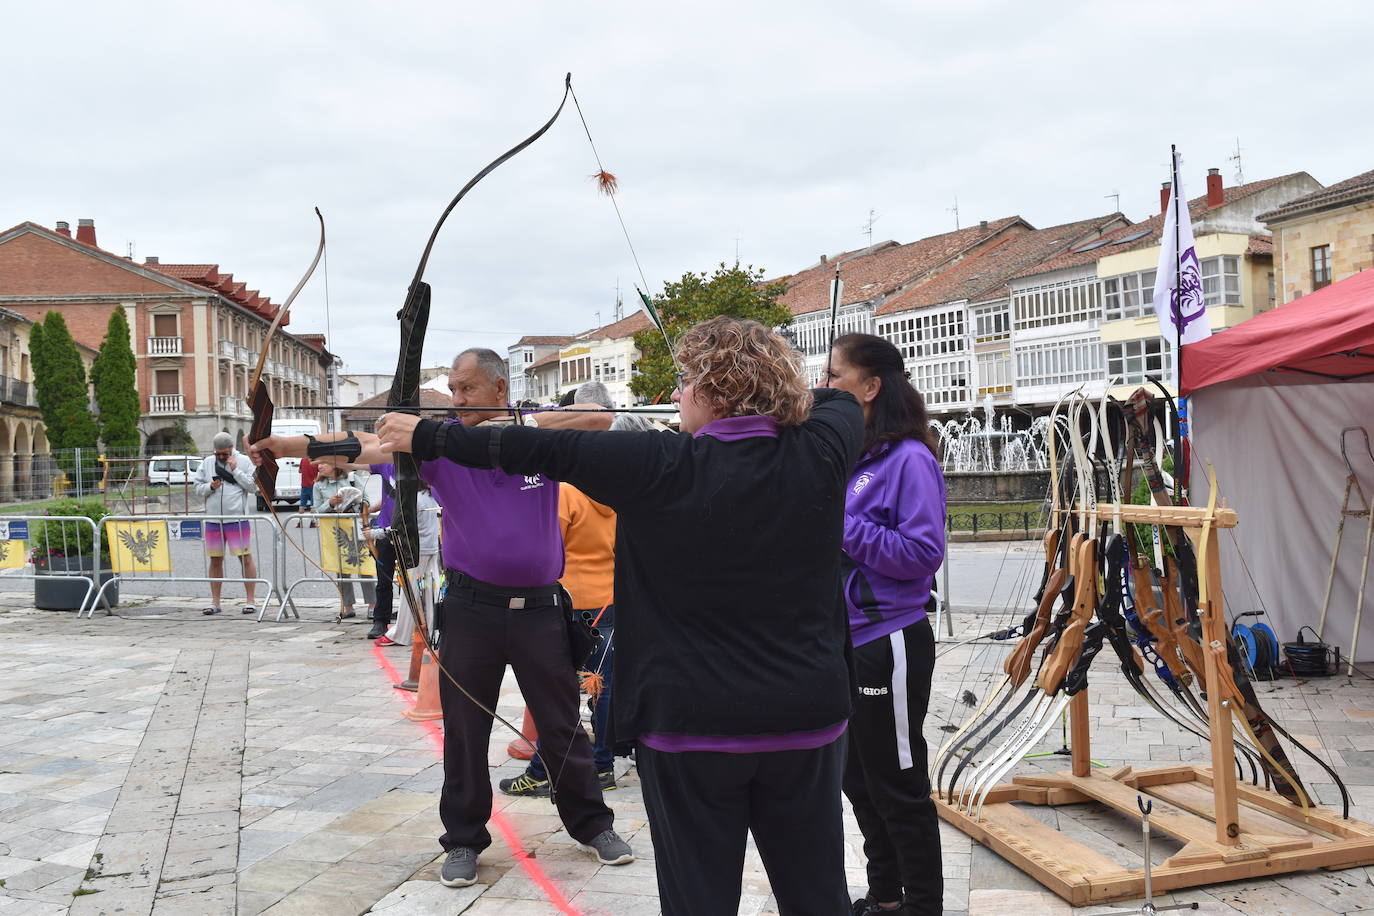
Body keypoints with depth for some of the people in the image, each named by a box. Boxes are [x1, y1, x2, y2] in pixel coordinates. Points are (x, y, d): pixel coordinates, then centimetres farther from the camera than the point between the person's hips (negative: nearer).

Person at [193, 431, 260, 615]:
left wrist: (235, 470, -11)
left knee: (245, 558, -2)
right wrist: (210, 487, -8)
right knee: (215, 560, 9)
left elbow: (254, 487, -6)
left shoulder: (244, 462, 1)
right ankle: (215, 602, 18)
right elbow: (198, 489, 12)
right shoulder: (207, 463, 11)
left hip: (237, 519, -4)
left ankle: (250, 600, 6)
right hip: (213, 520, 4)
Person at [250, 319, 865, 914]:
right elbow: (842, 401, 18)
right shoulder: (818, 455, -6)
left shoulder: (664, 466, -14)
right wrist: (779, 399, 24)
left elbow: (536, 449, -6)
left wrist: (424, 436, 5)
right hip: (808, 721, 3)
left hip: (689, 729, -3)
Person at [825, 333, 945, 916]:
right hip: (844, 643, 8)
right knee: (859, 780, 19)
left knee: (898, 786, 5)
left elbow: (922, 553, -21)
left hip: (889, 643, -8)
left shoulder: (909, 459, -14)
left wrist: (841, 524, -20)